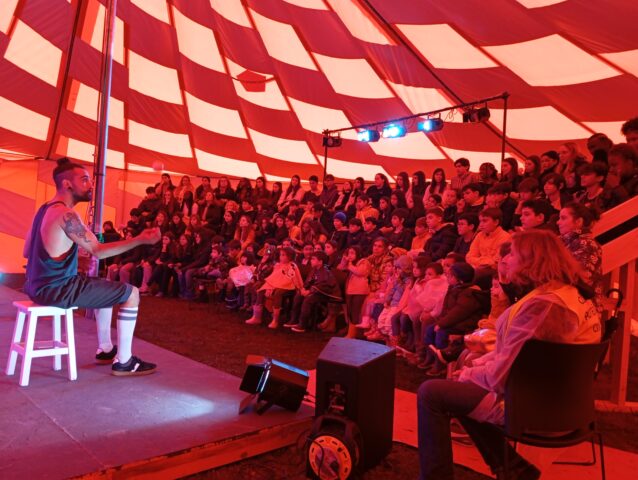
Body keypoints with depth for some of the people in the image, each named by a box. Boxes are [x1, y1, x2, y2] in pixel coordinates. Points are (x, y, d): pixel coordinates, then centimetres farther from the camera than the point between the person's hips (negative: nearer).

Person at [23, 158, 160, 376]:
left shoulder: (45, 209, 12)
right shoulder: (66, 214, -19)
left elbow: (27, 252, 17)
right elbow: (98, 251, -23)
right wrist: (140, 239, -23)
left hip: (40, 285, 10)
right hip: (57, 288, -10)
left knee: (108, 288, 29)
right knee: (131, 293, -5)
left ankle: (105, 349, 31)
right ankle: (124, 361, 1)